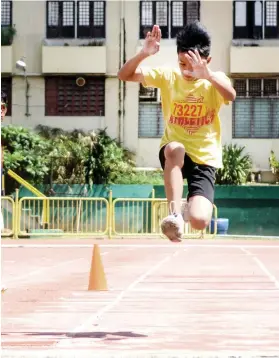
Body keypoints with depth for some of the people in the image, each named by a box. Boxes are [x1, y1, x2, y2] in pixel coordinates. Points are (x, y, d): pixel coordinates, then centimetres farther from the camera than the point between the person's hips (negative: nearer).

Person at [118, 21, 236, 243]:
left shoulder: (215, 80, -10)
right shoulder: (167, 75, -5)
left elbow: (231, 96, -34)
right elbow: (124, 75, -12)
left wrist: (207, 74, -53)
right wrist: (144, 54, -32)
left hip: (205, 158, -1)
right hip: (173, 154, 1)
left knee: (199, 221, -22)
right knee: (175, 148, -39)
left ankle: (189, 208, 17)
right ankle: (175, 214, -30)